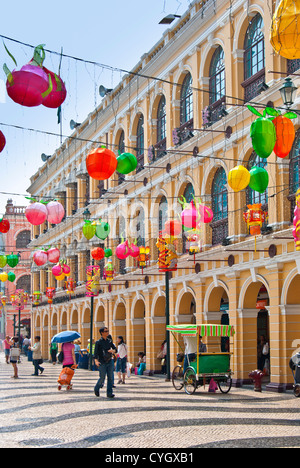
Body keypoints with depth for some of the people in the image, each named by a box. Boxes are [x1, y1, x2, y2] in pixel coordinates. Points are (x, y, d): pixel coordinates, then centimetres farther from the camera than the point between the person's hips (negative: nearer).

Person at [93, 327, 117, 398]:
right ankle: (96, 389, 25)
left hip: (110, 361, 4)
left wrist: (113, 350, -12)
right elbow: (96, 353, -10)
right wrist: (96, 361, -24)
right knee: (102, 378, -1)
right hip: (102, 362, -4)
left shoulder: (110, 341, 9)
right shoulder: (98, 342, -5)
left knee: (110, 378, 0)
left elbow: (115, 348, 12)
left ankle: (109, 393, 5)